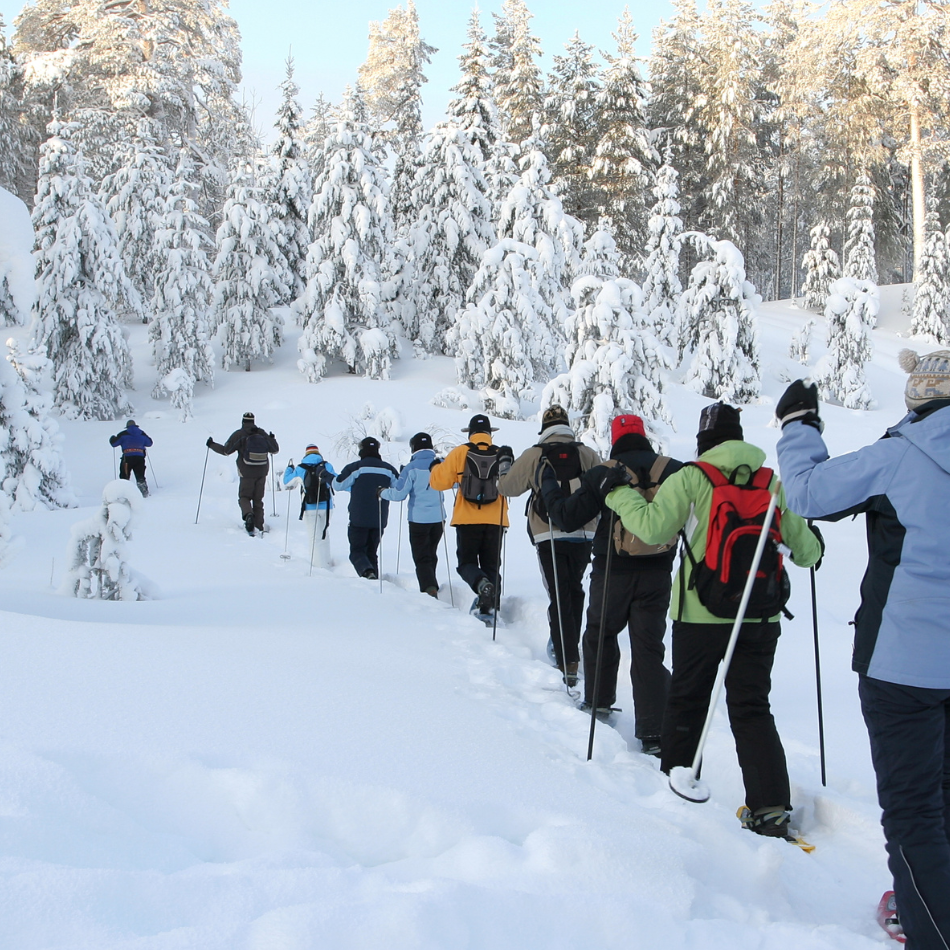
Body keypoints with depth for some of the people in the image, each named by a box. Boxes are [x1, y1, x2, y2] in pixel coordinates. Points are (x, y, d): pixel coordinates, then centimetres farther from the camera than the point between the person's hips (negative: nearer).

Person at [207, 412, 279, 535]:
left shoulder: (239, 434, -7)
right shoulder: (262, 434, 4)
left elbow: (226, 451, -6)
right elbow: (275, 450, 11)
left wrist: (211, 445, 9)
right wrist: (272, 439, 32)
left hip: (246, 473, -3)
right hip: (262, 473, 3)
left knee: (244, 497, 9)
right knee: (258, 499, 13)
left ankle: (248, 514, -22)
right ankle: (259, 526, 10)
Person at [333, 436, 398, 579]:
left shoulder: (355, 467, -8)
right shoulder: (388, 469, 5)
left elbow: (338, 485, -4)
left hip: (358, 519, -4)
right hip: (379, 520, 4)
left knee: (357, 551, 1)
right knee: (372, 552, 16)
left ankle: (368, 571, -26)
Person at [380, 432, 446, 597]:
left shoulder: (412, 468, -12)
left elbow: (398, 493, -14)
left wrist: (383, 493, 6)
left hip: (418, 520, -4)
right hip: (438, 518, 4)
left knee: (421, 558, -2)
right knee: (431, 555, 21)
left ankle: (430, 588, -22)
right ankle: (431, 586, 29)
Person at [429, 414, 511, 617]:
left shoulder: (460, 453, -3)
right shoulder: (501, 454, 3)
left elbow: (439, 481, 1)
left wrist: (436, 467, 21)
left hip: (467, 519, -2)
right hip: (495, 520, 2)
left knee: (467, 562, 7)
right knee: (491, 565, 10)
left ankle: (482, 584, -23)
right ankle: (490, 607, 1)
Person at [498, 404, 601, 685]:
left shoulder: (534, 455, -3)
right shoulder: (587, 454, 2)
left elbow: (507, 487, 4)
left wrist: (503, 473, 27)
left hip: (549, 536, -2)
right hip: (584, 534, 2)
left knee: (559, 596, -2)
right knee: (574, 589, 21)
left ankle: (568, 662, -10)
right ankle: (569, 646, 30)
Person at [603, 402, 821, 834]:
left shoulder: (691, 479, -7)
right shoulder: (772, 483, 3)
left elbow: (653, 527, -17)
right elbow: (805, 550, 6)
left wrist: (619, 493, -2)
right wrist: (812, 547, 30)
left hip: (702, 615, -3)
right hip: (761, 617, 3)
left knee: (686, 701, 15)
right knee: (752, 708, 8)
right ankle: (771, 806, 0)